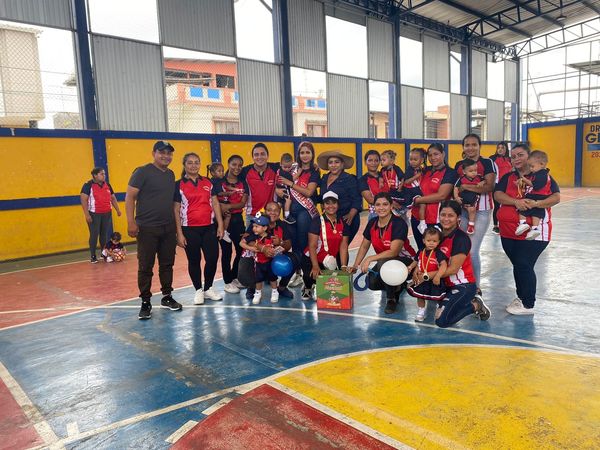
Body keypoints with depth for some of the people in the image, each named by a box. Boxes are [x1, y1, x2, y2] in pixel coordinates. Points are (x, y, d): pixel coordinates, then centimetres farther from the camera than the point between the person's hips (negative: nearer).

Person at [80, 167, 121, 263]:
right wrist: (87, 215, -17)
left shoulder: (107, 185, 12)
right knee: (94, 235, -2)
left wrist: (117, 210, 12)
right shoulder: (88, 185, -6)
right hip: (94, 214, -5)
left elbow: (113, 198, 19)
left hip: (107, 214, 5)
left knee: (104, 235, 10)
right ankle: (93, 256, 7)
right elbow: (83, 200, -11)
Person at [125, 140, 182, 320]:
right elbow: (129, 197, -10)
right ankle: (145, 303, 12)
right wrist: (131, 222, -19)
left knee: (167, 264, 12)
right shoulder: (142, 172, -7)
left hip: (169, 228, 6)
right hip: (147, 228, -6)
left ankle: (167, 297, 25)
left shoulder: (171, 174, 12)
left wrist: (176, 224, 16)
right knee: (145, 267, 2)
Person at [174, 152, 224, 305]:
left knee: (212, 258, 2)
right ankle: (198, 290, 23)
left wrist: (220, 225, 1)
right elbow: (176, 210, -2)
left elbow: (215, 204, 8)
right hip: (190, 229, -2)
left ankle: (208, 288, 22)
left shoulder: (208, 183, 8)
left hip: (209, 228, 3)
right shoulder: (179, 185, 0)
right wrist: (179, 234, -7)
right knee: (194, 261, 7)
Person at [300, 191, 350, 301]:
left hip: (330, 261, 4)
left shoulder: (343, 224, 2)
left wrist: (344, 267, -11)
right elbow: (312, 245, -17)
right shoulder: (317, 221, -12)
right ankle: (307, 288, 9)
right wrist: (315, 266, -25)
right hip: (310, 259, -4)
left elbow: (343, 247, -1)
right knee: (311, 275, -30)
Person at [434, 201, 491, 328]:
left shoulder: (461, 238, -18)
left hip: (463, 286, -8)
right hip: (445, 284, 8)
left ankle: (475, 306, 6)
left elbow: (453, 269, -21)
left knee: (442, 321, -17)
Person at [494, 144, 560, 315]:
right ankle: (521, 297, 32)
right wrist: (516, 202, -22)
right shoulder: (508, 177, 11)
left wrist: (536, 203, -25)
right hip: (509, 232, 5)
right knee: (517, 265, 14)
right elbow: (497, 195, -5)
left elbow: (556, 197, -7)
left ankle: (528, 304, 7)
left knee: (524, 265, -8)